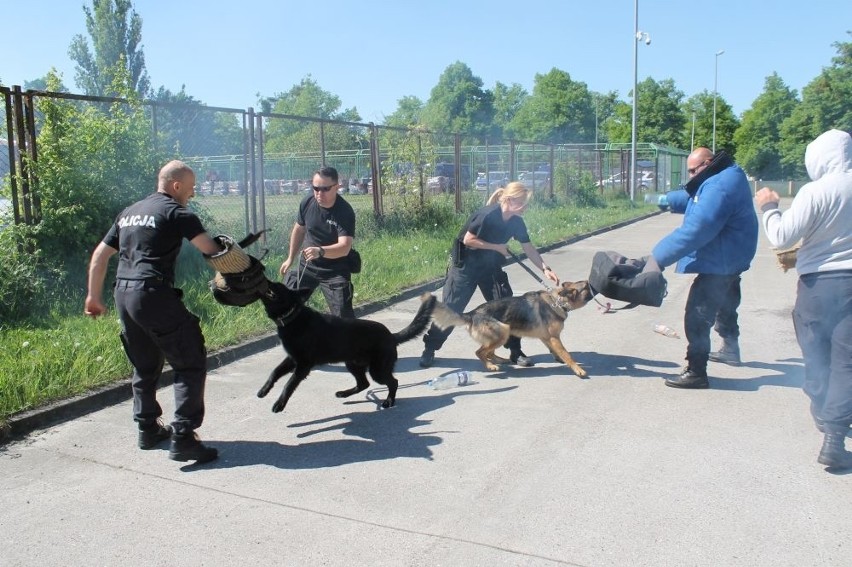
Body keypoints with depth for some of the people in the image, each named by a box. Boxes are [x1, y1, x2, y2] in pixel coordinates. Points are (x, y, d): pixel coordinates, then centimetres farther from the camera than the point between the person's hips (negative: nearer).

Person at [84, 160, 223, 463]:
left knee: (144, 365, 21)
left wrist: (94, 296, 26)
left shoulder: (130, 212, 21)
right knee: (190, 364, -4)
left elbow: (99, 255, 21)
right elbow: (211, 249, -12)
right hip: (153, 294, -8)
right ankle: (182, 438, -8)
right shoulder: (175, 212, -3)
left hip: (123, 294, 9)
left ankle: (149, 429, 30)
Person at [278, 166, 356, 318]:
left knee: (343, 315, -9)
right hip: (306, 265, 5)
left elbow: (344, 247, -35)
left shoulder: (345, 212, -24)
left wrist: (320, 251, -53)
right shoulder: (307, 202, -9)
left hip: (335, 271, -5)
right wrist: (291, 258, 15)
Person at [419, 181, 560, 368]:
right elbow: (468, 240, -25)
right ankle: (429, 349, 12)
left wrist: (545, 269, -8)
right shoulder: (487, 215, -27)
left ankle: (515, 351, 11)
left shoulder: (516, 222, -5)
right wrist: (497, 247, -21)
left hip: (490, 266, 6)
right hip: (466, 265, -6)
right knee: (451, 308, -2)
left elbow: (528, 247, 1)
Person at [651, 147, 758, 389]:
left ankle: (696, 372, -6)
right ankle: (731, 349, 50)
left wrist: (659, 256, -30)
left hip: (719, 265, -11)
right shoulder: (727, 177, 8)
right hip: (730, 261, 11)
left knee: (697, 316, -10)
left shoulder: (720, 187, -27)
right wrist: (668, 199, 1)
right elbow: (694, 199, 19)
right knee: (725, 306, 29)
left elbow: (695, 229, -33)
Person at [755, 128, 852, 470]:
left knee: (816, 356, 17)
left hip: (819, 284, -2)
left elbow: (781, 237, -15)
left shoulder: (815, 192, -15)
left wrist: (769, 207, 1)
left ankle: (824, 416, 35)